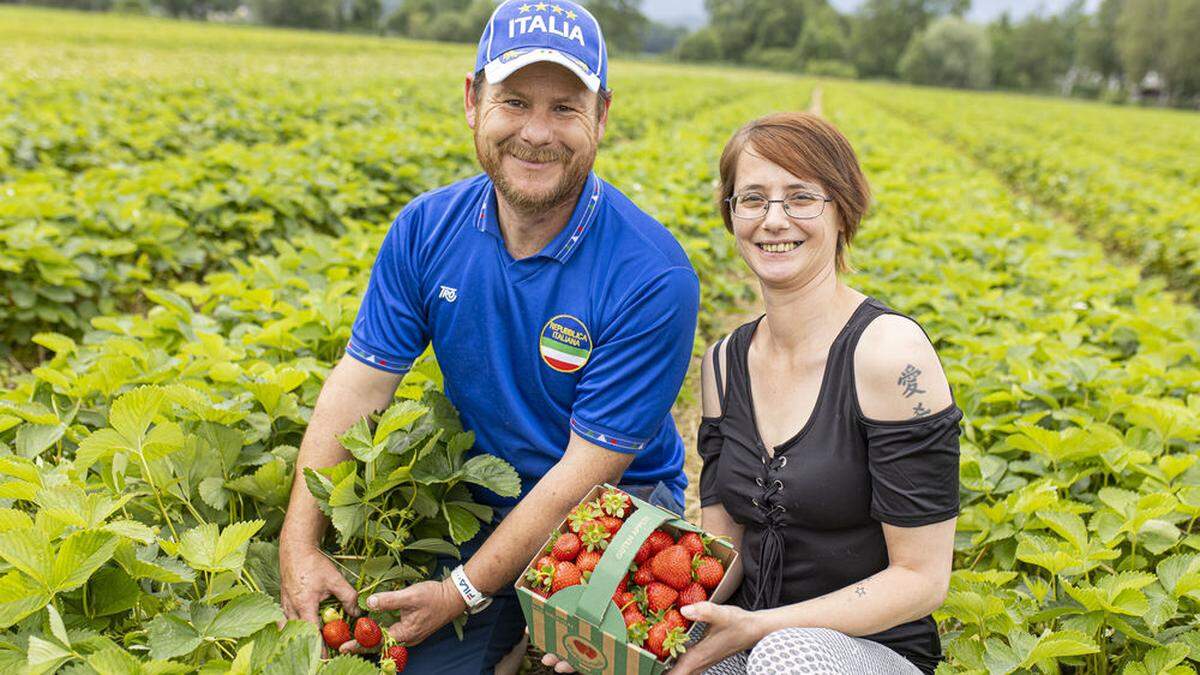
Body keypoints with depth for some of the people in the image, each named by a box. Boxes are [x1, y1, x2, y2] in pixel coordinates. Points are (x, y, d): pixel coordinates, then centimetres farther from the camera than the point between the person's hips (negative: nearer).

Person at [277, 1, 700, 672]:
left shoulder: (654, 278, -23)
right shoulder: (425, 230, -8)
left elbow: (589, 467, -21)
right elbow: (358, 387, -6)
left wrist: (462, 592, -20)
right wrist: (300, 546, -15)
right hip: (479, 504, 4)